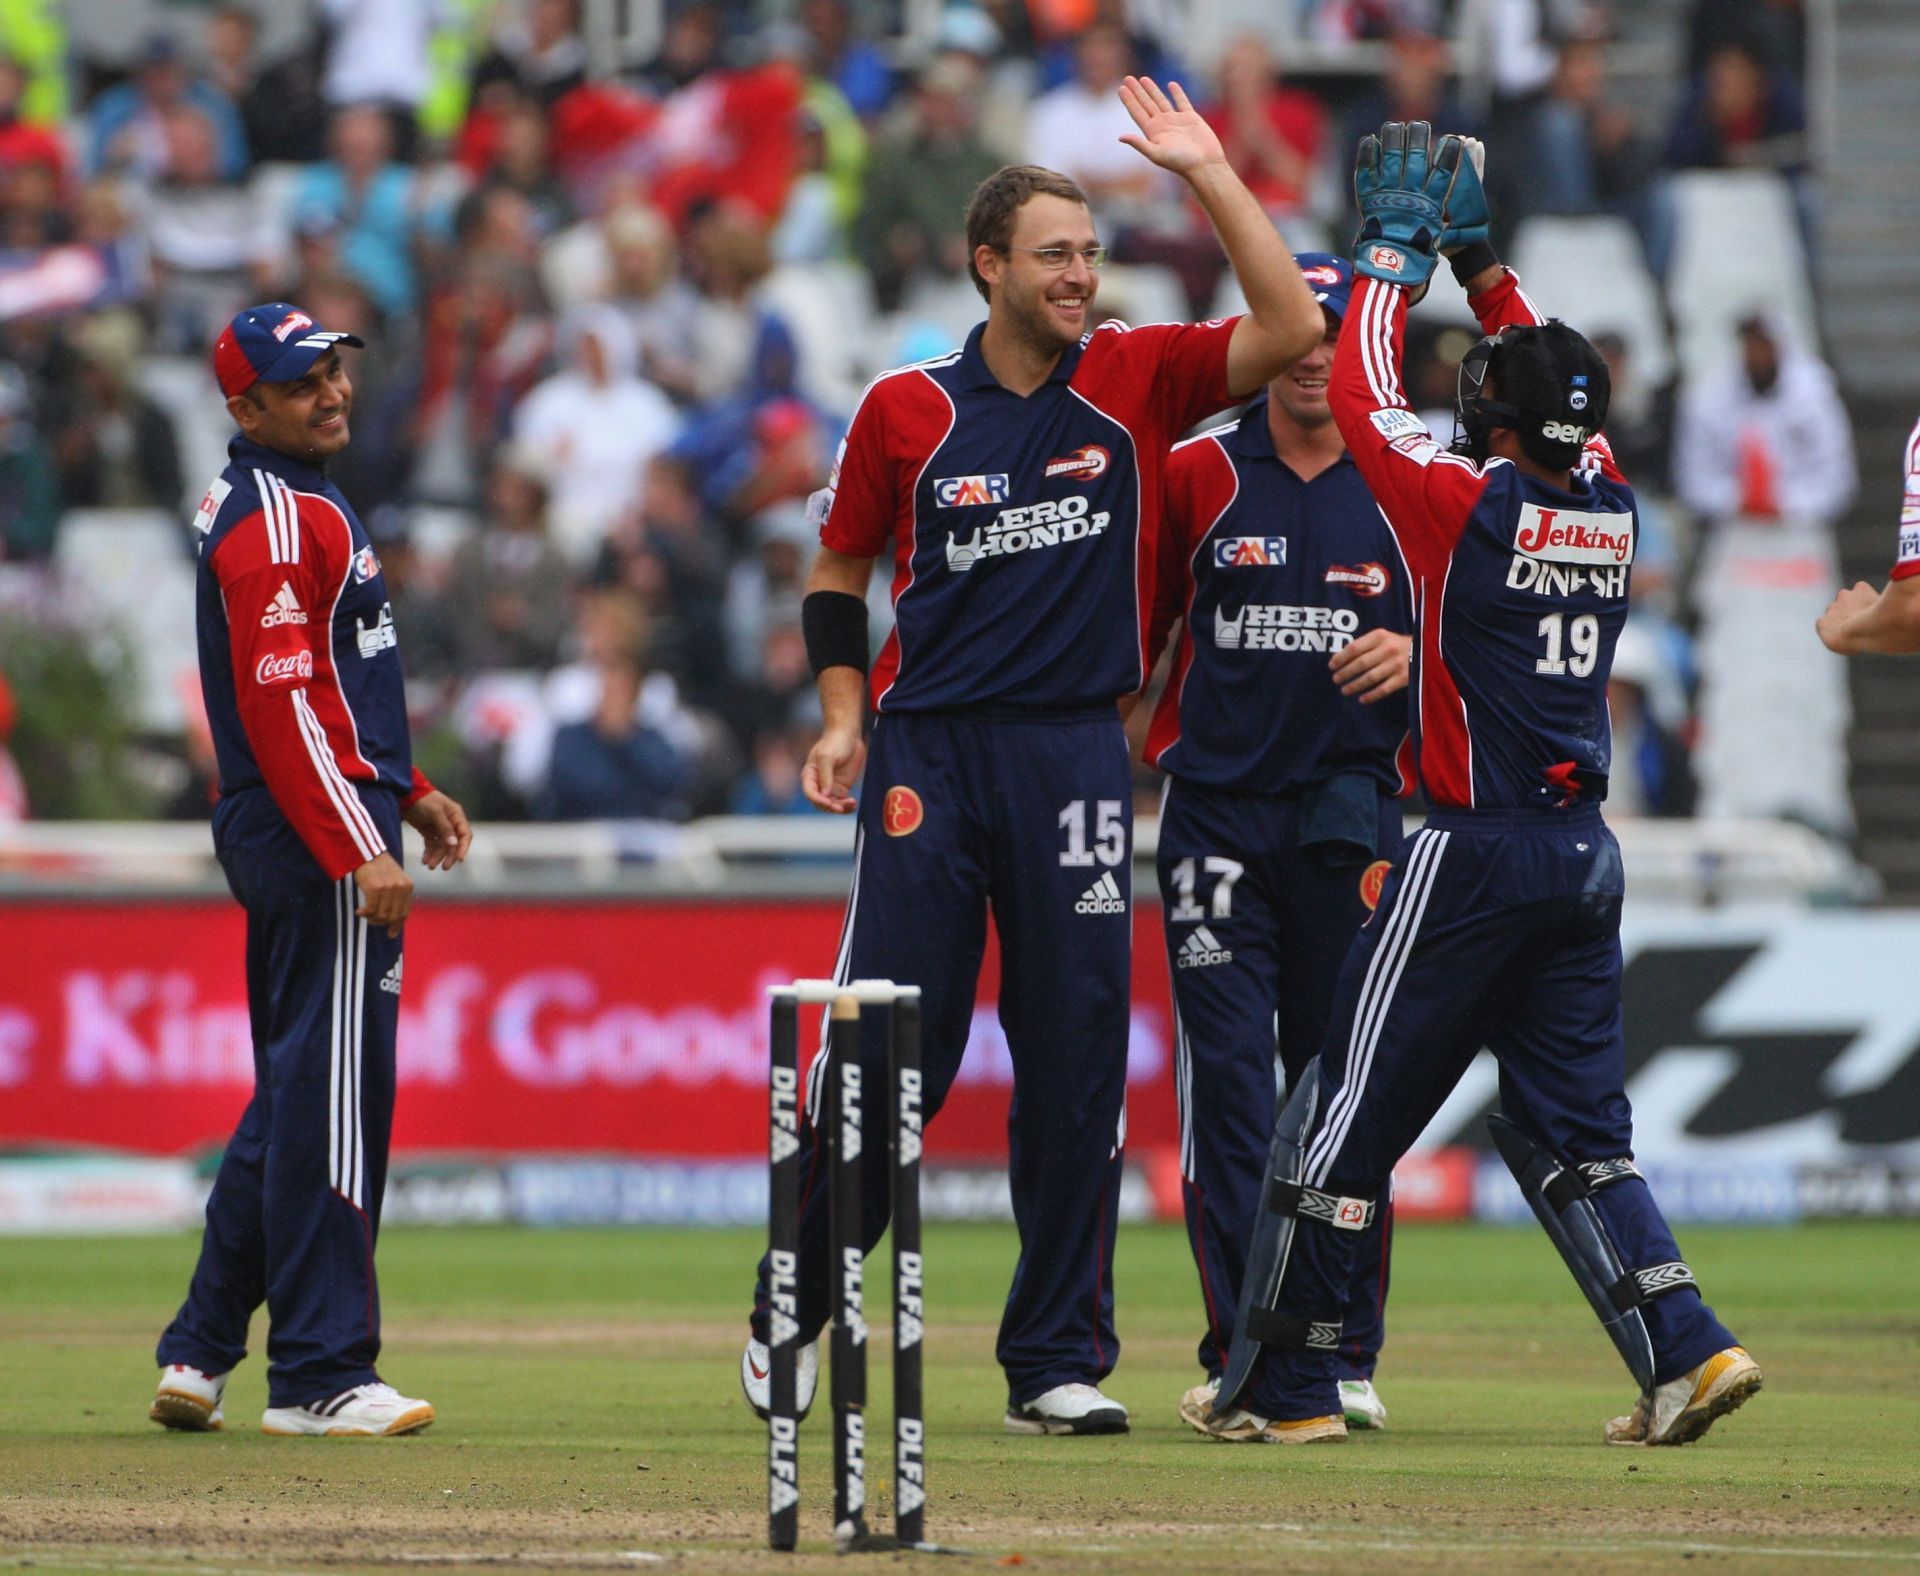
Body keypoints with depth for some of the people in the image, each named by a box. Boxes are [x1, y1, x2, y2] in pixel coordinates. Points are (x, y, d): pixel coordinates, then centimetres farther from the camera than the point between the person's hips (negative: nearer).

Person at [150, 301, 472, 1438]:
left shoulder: (292, 504, 18)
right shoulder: (280, 520, -14)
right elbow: (285, 704, -22)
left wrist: (408, 790, 22)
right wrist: (362, 852, -25)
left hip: (292, 844, 11)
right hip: (317, 839, -11)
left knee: (298, 1097, 15)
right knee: (333, 1096, -8)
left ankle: (200, 1355, 18)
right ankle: (321, 1376, -7)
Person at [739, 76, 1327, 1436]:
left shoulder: (1133, 382, 4)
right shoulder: (905, 410, 2)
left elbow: (1292, 329, -8)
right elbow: (839, 572, 13)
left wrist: (1207, 173, -9)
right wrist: (846, 718, 1)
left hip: (1076, 754, 1)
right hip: (929, 759, -1)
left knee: (1077, 1067, 2)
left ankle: (1058, 1361, 9)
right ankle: (795, 1308, 15)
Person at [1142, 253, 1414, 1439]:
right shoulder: (1199, 477, 6)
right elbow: (1142, 627, 12)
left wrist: (1411, 653, -11)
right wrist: (1140, 747, 2)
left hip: (1352, 816, 1)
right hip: (1218, 808, -1)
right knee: (1228, 1076, -7)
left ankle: (1346, 1354, 9)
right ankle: (1239, 1353, -5)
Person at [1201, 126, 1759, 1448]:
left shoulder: (1472, 505, -13)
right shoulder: (1611, 509, 4)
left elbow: (1363, 396, -2)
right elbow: (1560, 391, 22)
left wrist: (1397, 251, 9)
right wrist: (1479, 260, 24)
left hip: (1474, 854, -6)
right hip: (1586, 855, 6)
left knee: (1349, 1113, 3)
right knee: (1571, 1128, 12)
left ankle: (1285, 1385, 7)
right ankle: (1686, 1348, -3)